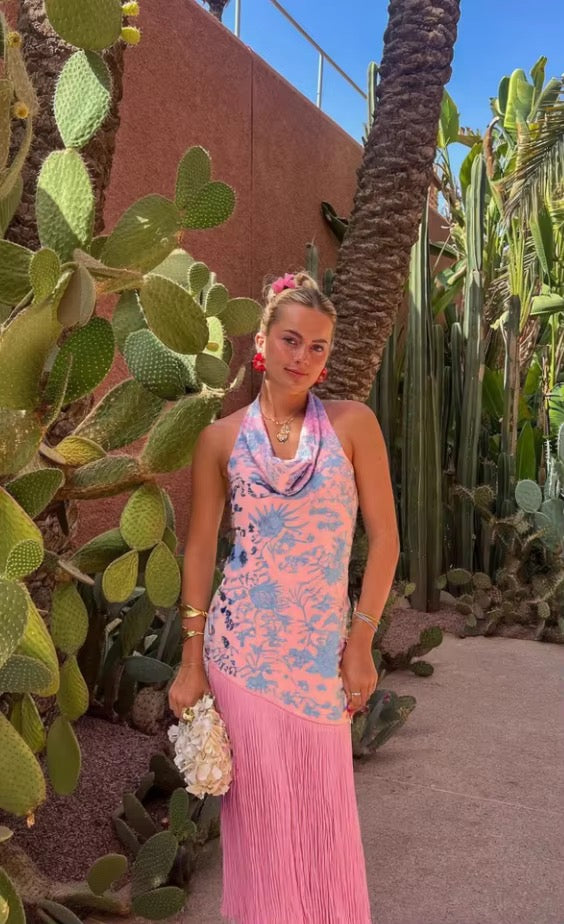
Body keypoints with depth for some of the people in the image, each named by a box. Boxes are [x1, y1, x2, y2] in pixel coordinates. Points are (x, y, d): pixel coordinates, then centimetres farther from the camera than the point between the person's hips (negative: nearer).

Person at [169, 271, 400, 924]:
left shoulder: (353, 423, 0)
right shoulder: (221, 437, 2)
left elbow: (384, 536, 0)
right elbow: (199, 548, 3)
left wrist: (361, 641, -4)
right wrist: (191, 661, 0)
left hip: (321, 649, 0)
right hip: (241, 648, 0)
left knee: (324, 812, 11)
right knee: (259, 809, 9)